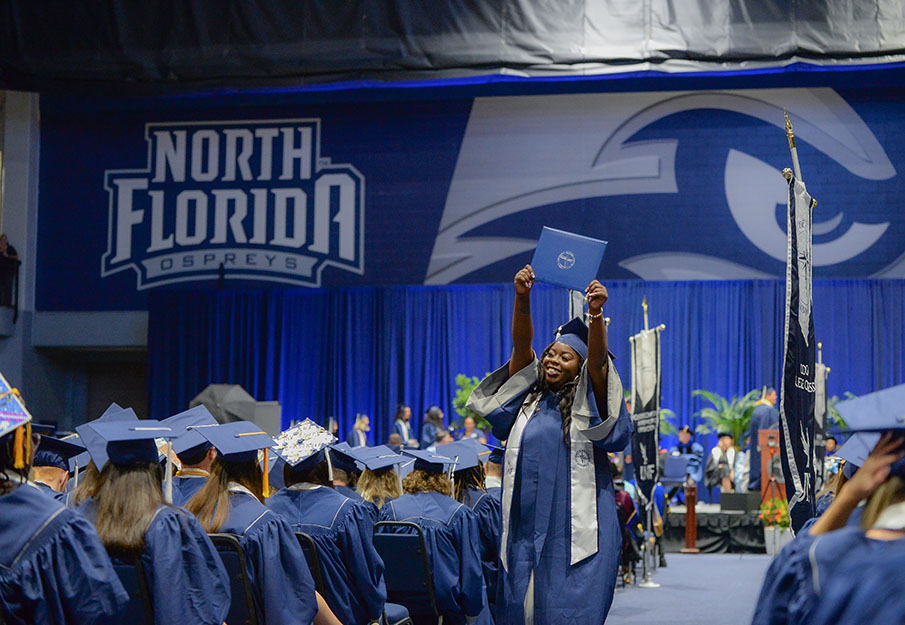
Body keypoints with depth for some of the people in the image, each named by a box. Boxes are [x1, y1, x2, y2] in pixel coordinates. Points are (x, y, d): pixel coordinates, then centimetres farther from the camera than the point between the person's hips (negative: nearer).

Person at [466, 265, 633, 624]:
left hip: (575, 533, -3)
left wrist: (596, 314, -30)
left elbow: (598, 358, -13)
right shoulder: (529, 398, 13)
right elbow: (521, 346, 1)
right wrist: (522, 298, -13)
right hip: (525, 531, 4)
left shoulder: (587, 404, 4)